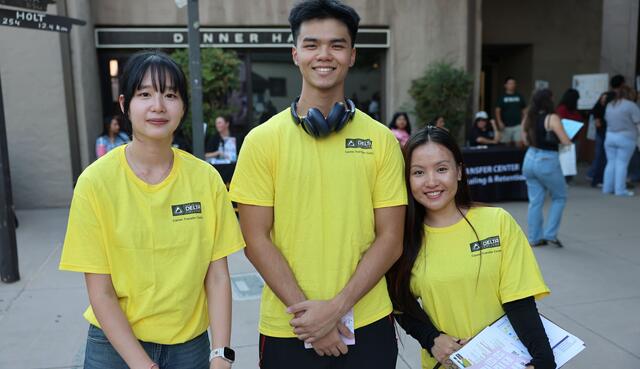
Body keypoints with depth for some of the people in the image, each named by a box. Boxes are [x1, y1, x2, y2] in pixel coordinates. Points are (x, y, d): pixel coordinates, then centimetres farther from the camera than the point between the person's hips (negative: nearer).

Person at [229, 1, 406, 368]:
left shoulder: (382, 140, -2)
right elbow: (256, 238, -5)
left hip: (368, 325, 1)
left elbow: (390, 239, -3)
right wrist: (303, 309, -12)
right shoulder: (262, 140, -4)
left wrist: (337, 307, -12)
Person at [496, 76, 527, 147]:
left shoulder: (519, 96, 8)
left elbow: (523, 110, 12)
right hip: (506, 126, -1)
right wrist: (499, 122, -13)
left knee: (519, 144, -10)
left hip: (518, 125, 1)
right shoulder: (502, 97, 2)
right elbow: (497, 110, -2)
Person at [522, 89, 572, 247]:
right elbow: (566, 142, -13)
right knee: (559, 198, 14)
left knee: (535, 201, 12)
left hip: (530, 159, 6)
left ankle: (534, 238, 16)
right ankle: (550, 234, 11)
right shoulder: (552, 118, -16)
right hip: (547, 162, -6)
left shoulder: (528, 118, 3)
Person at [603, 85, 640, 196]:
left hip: (610, 136, 6)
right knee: (622, 164, -4)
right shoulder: (631, 105, -11)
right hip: (626, 138, -6)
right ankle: (620, 190, -3)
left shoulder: (610, 105, 10)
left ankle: (607, 188, 11)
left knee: (611, 162, 9)